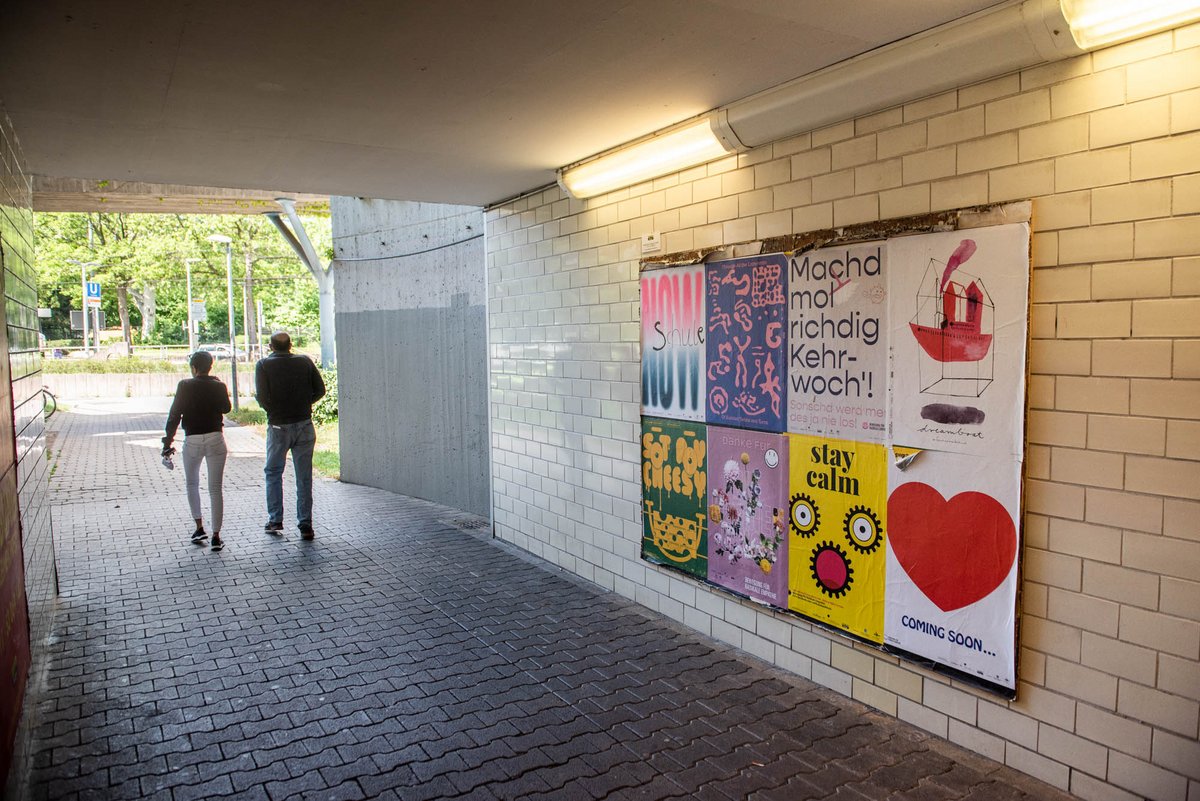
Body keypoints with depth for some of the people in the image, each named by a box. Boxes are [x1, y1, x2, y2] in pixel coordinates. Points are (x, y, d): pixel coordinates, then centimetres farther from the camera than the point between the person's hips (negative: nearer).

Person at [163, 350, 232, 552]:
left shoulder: (185, 386, -5)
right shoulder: (219, 386, -1)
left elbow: (174, 414, -6)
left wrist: (168, 441, 0)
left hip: (192, 441, -1)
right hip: (215, 439, 1)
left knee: (192, 484, 21)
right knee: (215, 489, 3)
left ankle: (200, 527, 14)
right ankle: (216, 536, 2)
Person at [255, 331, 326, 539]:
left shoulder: (264, 365, -5)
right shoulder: (305, 361, 2)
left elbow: (262, 397, -12)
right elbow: (320, 390, 1)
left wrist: (273, 411, 6)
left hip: (278, 427, -2)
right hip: (304, 425, 2)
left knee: (273, 473, 16)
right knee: (304, 477, 6)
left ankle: (275, 520, 15)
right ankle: (305, 525, 7)